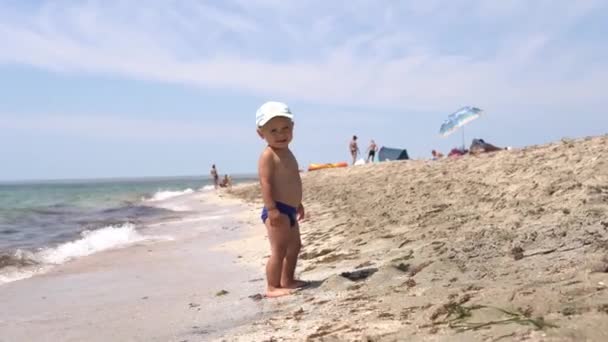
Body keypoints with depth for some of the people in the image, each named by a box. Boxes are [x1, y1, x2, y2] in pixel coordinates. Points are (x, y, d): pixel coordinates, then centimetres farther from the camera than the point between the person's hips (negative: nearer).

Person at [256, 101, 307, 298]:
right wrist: (272, 209, -28)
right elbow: (266, 183, -22)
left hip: (289, 209, 10)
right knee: (279, 250, -8)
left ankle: (287, 280, 34)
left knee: (294, 246, 20)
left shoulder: (287, 153, 15)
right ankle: (272, 287, 0)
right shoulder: (268, 156, -15)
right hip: (277, 210, -10)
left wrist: (298, 204, 27)